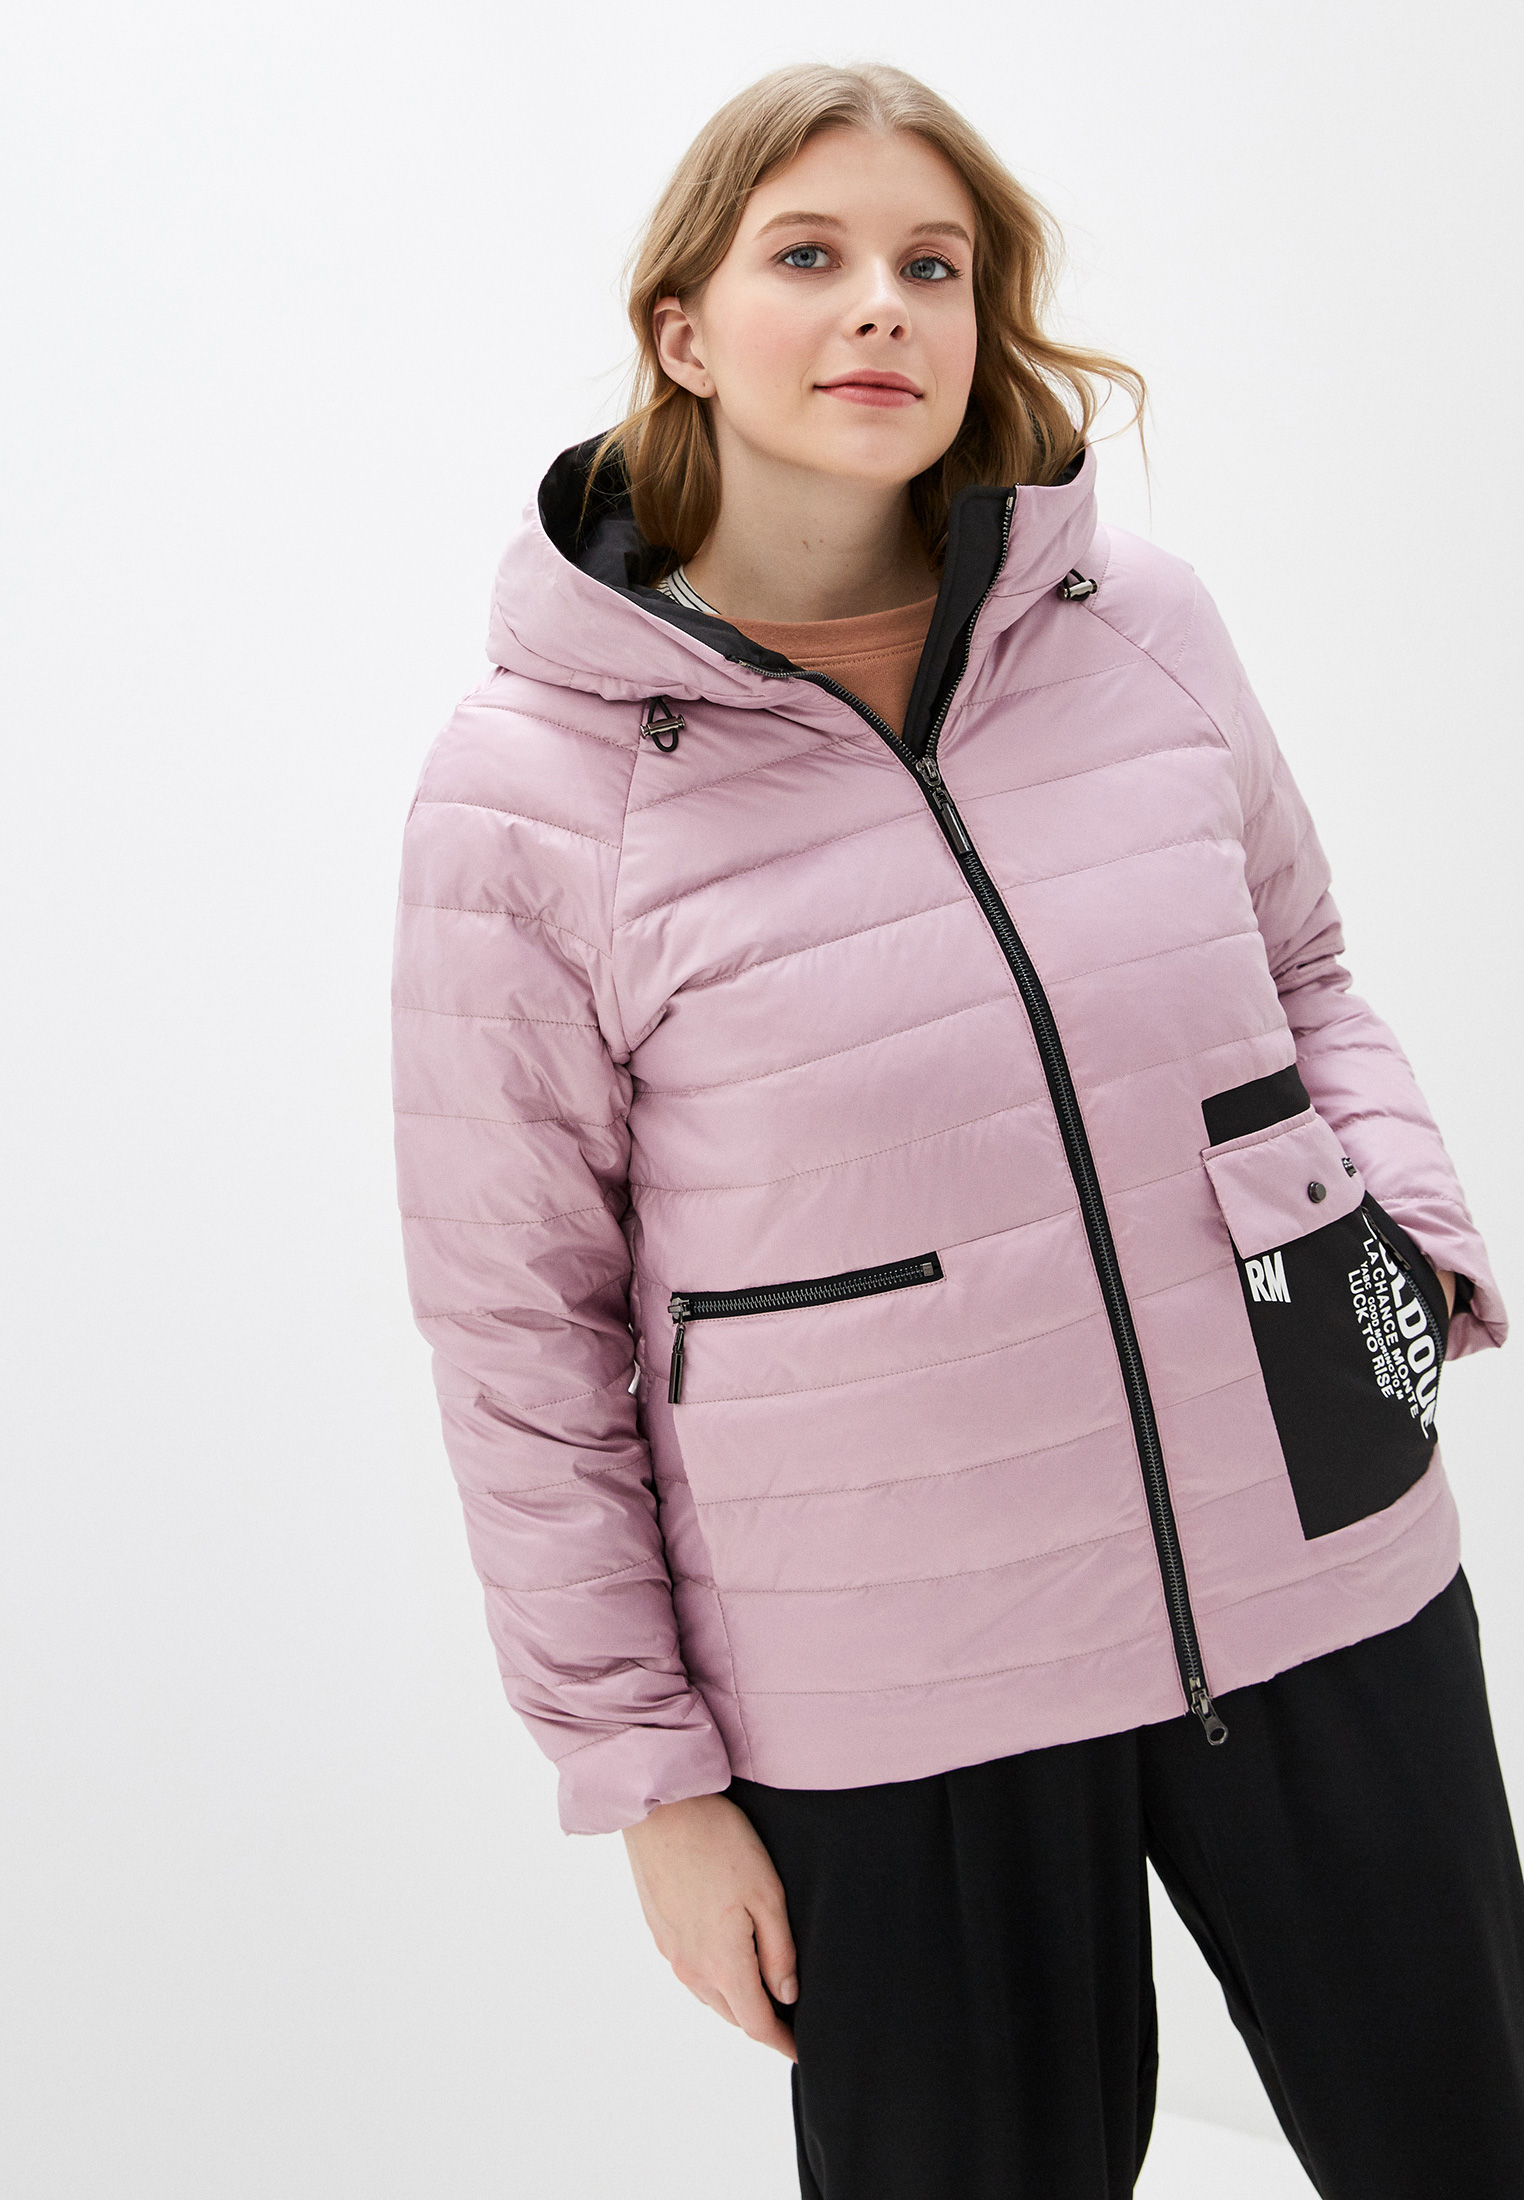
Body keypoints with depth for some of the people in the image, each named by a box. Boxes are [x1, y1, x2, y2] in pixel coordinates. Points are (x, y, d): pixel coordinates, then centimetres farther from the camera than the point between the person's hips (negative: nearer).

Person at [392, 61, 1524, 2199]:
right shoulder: (528, 784, -10)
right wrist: (646, 1773, -4)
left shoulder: (1145, 623, 0)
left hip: (1327, 1592, 4)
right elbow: (518, 1323, -6)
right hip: (897, 1704, -3)